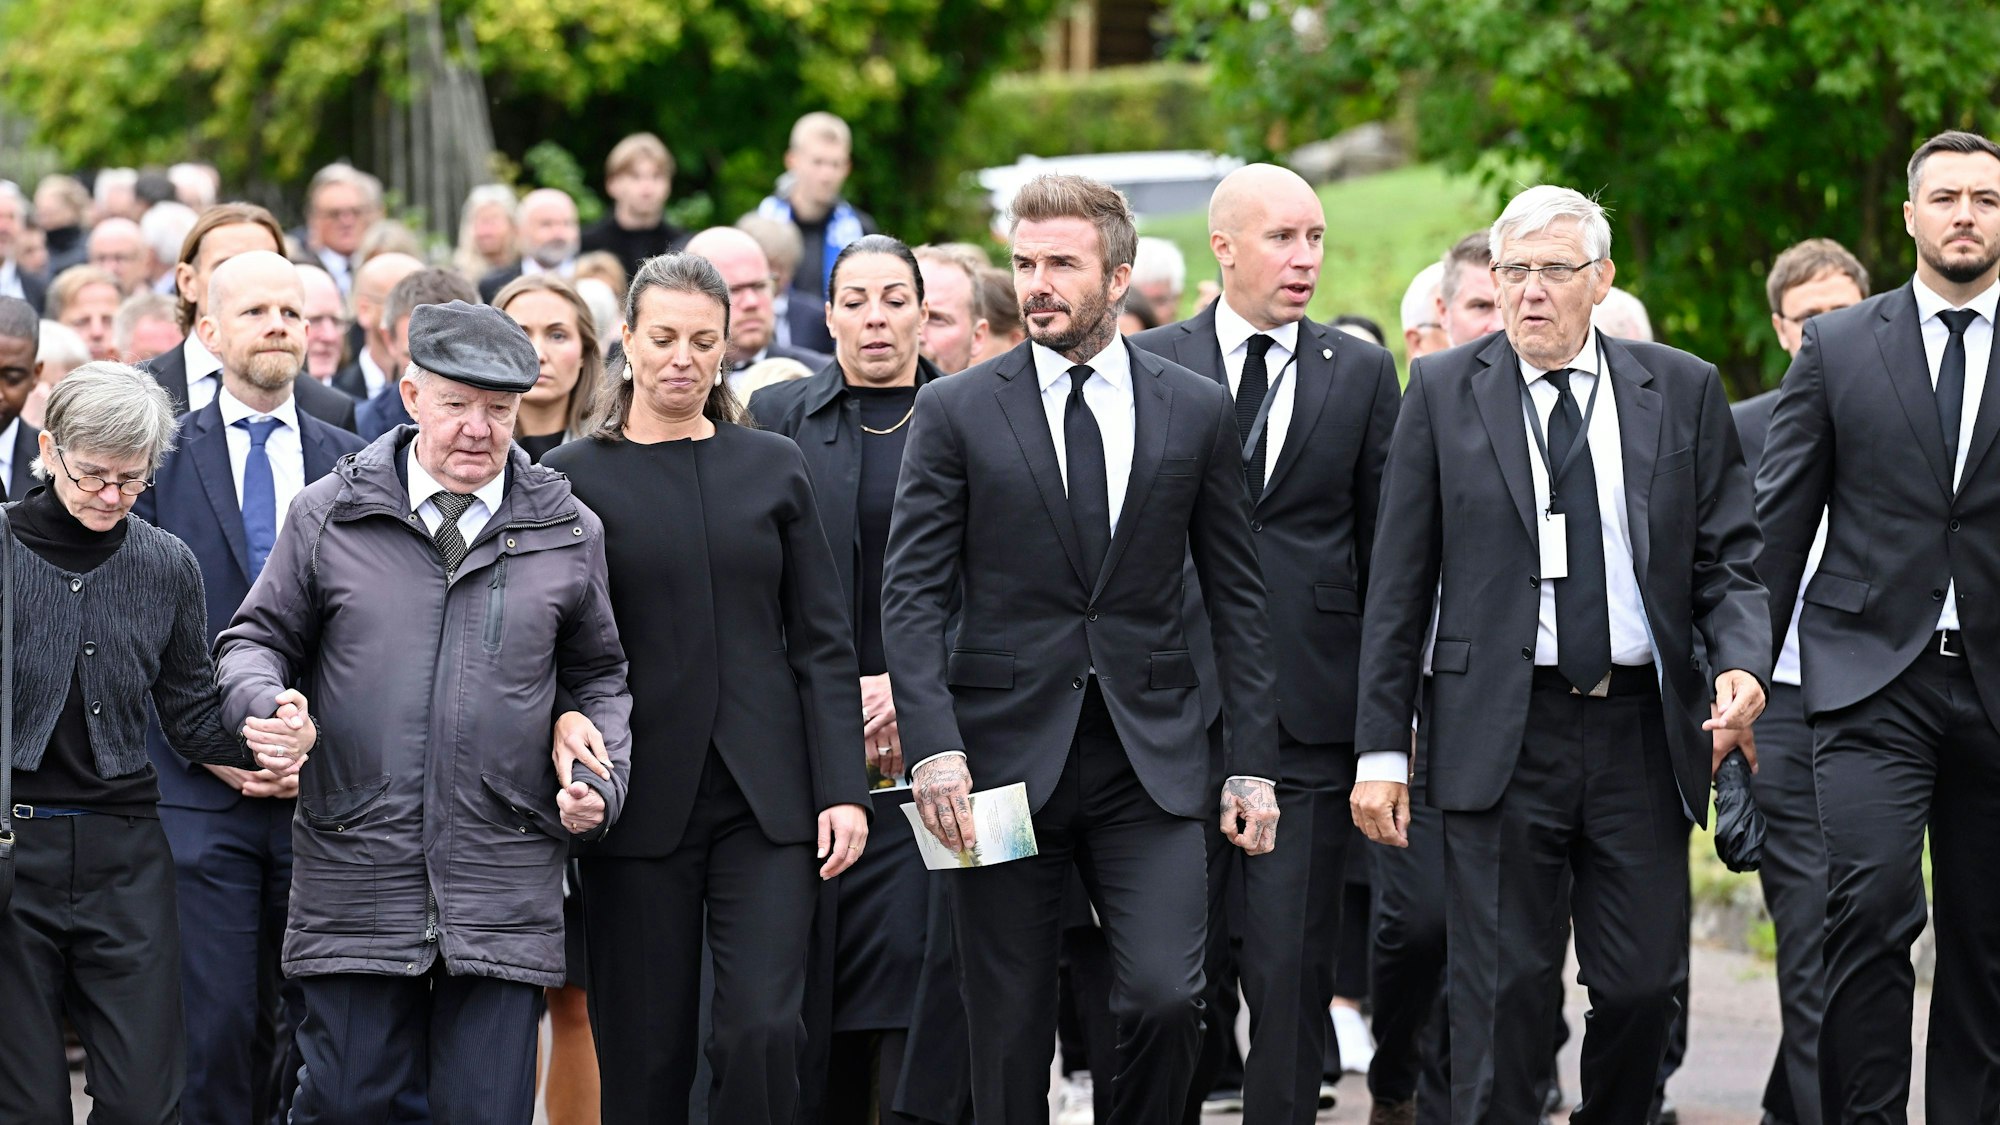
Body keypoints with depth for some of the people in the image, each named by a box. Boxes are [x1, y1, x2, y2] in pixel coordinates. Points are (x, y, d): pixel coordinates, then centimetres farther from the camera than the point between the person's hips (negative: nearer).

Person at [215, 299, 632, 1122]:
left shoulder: (570, 535, 9)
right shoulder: (329, 515, 5)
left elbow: (599, 675, 20)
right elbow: (259, 638, 13)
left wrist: (602, 776, 4)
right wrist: (261, 705, -9)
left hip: (504, 893, 1)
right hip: (356, 882, -1)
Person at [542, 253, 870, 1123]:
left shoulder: (774, 469, 9)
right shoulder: (575, 478, 3)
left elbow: (823, 642, 8)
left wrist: (842, 788, 0)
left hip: (767, 794, 1)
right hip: (643, 798, -1)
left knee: (762, 1031, -11)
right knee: (644, 1052, 2)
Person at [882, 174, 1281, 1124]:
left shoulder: (1198, 411, 7)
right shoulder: (956, 412, 2)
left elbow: (1237, 597, 10)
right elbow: (912, 594, -1)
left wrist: (1254, 762, 4)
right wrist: (933, 748, -13)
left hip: (1150, 760, 1)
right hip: (1006, 753, 0)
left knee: (1166, 997, -14)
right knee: (1008, 1034, 2)